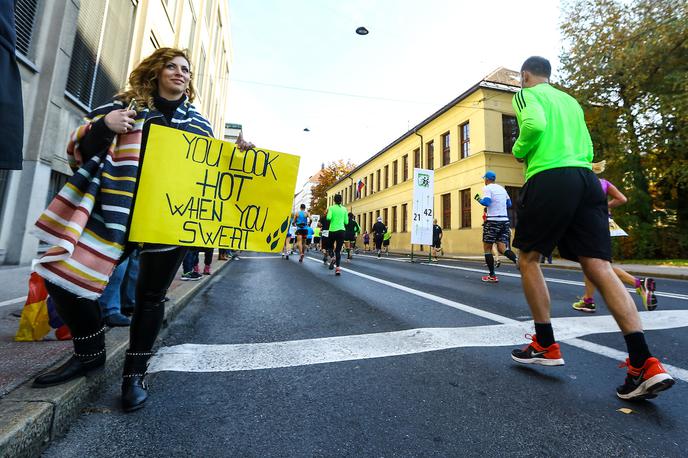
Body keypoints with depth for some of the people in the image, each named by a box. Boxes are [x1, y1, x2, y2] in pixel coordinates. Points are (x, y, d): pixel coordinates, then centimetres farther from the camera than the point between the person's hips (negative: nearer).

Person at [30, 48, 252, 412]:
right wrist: (103, 127, -10)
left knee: (151, 296, 5)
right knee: (63, 274, -4)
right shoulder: (126, 104, 11)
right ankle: (90, 353, 22)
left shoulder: (200, 124, 14)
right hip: (117, 212, 1)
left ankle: (135, 373, 24)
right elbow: (79, 150, 10)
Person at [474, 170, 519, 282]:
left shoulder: (487, 188, -4)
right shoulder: (502, 188, 17)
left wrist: (478, 199, 0)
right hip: (505, 220, 6)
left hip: (492, 221, -6)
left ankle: (492, 276, 6)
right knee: (502, 248, 4)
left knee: (487, 248, 5)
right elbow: (509, 204, 23)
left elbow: (486, 202, -18)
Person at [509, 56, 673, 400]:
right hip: (586, 179, 7)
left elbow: (535, 125, -13)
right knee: (600, 267, -1)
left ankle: (546, 346, 10)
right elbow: (587, 149, 26)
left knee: (528, 258, 6)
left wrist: (519, 151, 4)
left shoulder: (526, 94, 9)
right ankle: (645, 365, -10)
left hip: (549, 179, -7)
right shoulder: (571, 101, 30)